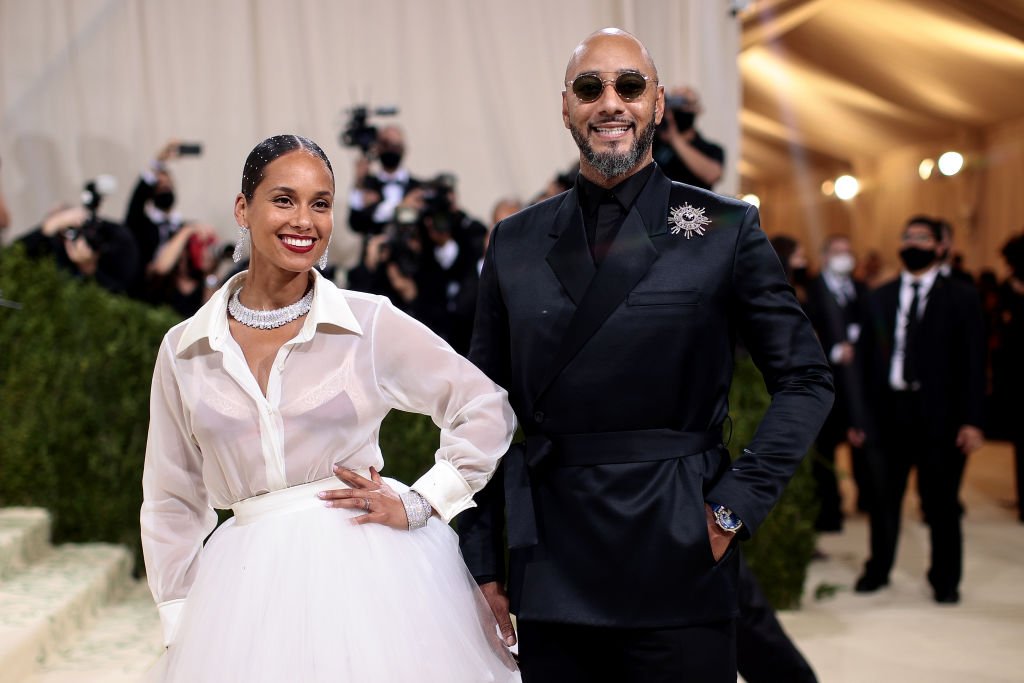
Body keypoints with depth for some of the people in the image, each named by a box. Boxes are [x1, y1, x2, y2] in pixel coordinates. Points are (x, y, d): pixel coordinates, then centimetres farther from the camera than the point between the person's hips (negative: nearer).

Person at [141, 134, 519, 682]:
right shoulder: (184, 350, 5)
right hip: (253, 586, 2)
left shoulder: (370, 323, -2)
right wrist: (181, 629, 7)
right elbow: (173, 503, 11)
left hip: (369, 571, -1)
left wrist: (418, 505, -4)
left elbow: (488, 409, 4)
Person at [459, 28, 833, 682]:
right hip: (550, 571, 2)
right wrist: (482, 562, 6)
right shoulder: (516, 241, 8)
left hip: (678, 559, -2)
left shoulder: (726, 228, 0)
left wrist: (737, 504, -7)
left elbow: (806, 379, 2)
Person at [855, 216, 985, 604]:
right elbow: (870, 356, 8)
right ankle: (878, 569, 26)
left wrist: (971, 420, -9)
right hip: (889, 408, 2)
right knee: (884, 497, 9)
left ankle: (945, 579, 20)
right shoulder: (881, 297, 10)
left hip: (939, 414, -2)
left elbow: (974, 362, -2)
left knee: (940, 501, 5)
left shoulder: (961, 298, 2)